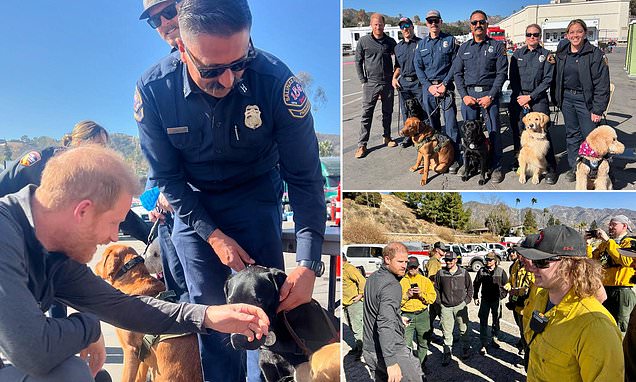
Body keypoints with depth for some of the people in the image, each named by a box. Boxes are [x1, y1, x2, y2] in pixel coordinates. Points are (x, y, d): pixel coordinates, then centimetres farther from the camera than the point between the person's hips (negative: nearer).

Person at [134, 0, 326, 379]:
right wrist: (213, 235, -15)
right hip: (193, 206, 1)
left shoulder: (276, 80, -26)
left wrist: (309, 264, -27)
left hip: (256, 196, -1)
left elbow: (304, 176, -21)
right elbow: (167, 177, -8)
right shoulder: (153, 90, -21)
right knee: (210, 312, 3)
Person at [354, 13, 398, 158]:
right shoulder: (364, 41, -1)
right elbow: (358, 62, 3)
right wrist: (363, 80, -3)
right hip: (371, 83, -2)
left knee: (387, 112, 12)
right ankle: (362, 144, 0)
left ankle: (387, 137, 27)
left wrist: (395, 75, 6)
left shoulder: (390, 42, 5)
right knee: (366, 114, -3)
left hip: (388, 83, 3)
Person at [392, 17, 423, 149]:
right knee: (405, 111, 9)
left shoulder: (421, 43, 1)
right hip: (403, 82, 5)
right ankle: (409, 136, 19)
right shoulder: (398, 47, 15)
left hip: (418, 82, -5)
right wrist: (394, 78, 7)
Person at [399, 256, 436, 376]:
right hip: (406, 316, -1)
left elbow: (432, 298, -1)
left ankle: (421, 366, 28)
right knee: (407, 345, -6)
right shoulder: (401, 282, 3)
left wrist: (421, 293, -15)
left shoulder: (425, 280, 6)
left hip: (422, 315, 1)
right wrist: (407, 295, -15)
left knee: (423, 343, 11)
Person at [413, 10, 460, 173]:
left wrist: (444, 84, -12)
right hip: (427, 87, 3)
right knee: (433, 122, 9)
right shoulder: (421, 44, 11)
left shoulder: (450, 40, 3)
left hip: (446, 86, -3)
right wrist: (429, 86, -6)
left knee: (450, 122, -7)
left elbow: (455, 65, -2)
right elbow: (418, 67, 7)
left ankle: (455, 157, -3)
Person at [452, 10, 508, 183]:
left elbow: (502, 73, -2)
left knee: (493, 131, -3)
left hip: (489, 94, -2)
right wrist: (464, 95, -3)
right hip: (468, 94, 3)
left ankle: (496, 167, 7)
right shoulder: (464, 48, 13)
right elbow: (457, 73, 10)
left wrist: (490, 96, -11)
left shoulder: (497, 46, 4)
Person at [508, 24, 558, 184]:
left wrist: (530, 97, -10)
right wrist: (520, 98, -4)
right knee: (517, 131, 6)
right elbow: (512, 78, 7)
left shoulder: (546, 55, 3)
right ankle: (519, 160, 24)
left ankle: (551, 168, -2)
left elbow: (548, 80, -2)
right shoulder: (517, 54, 10)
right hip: (517, 98, 3)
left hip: (538, 99, -3)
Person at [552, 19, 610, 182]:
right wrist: (557, 98, 7)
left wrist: (598, 109, -14)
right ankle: (574, 167, 22)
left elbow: (602, 84, -11)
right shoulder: (561, 52, 5)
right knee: (572, 134, 11)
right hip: (567, 98, 5)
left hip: (585, 100, -4)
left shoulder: (595, 54, -9)